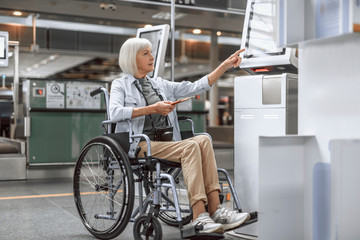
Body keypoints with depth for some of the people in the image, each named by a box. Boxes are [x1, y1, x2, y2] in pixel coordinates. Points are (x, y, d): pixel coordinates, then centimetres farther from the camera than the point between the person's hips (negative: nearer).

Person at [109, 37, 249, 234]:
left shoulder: (160, 84, 24)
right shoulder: (120, 85, 8)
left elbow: (195, 87, 18)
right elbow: (115, 112, -13)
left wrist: (225, 65, 13)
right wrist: (153, 108, -15)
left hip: (167, 143, 6)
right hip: (140, 145, -5)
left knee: (203, 140, -23)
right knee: (191, 147, -29)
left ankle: (215, 209, -31)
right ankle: (199, 217, -35)